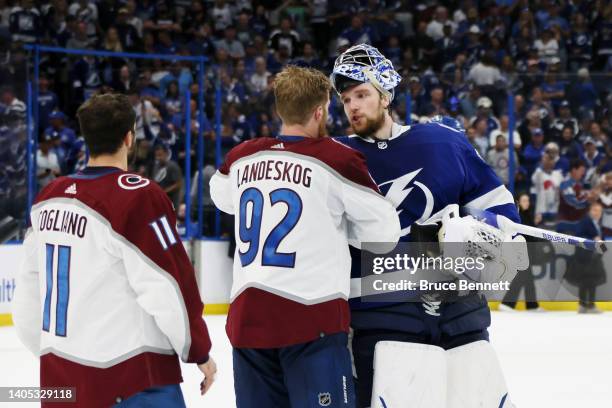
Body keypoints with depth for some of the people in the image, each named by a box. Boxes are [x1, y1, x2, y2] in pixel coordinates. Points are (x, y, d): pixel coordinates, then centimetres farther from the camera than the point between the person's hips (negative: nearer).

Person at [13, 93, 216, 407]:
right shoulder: (139, 196, -14)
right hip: (130, 383, -7)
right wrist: (199, 352, -2)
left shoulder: (49, 197, 6)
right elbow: (169, 288, -14)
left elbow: (30, 287, 14)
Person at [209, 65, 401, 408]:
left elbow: (222, 197, 32)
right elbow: (384, 231, -2)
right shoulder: (336, 159, -6)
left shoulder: (240, 158, 9)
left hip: (247, 315, 6)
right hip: (310, 315, -6)